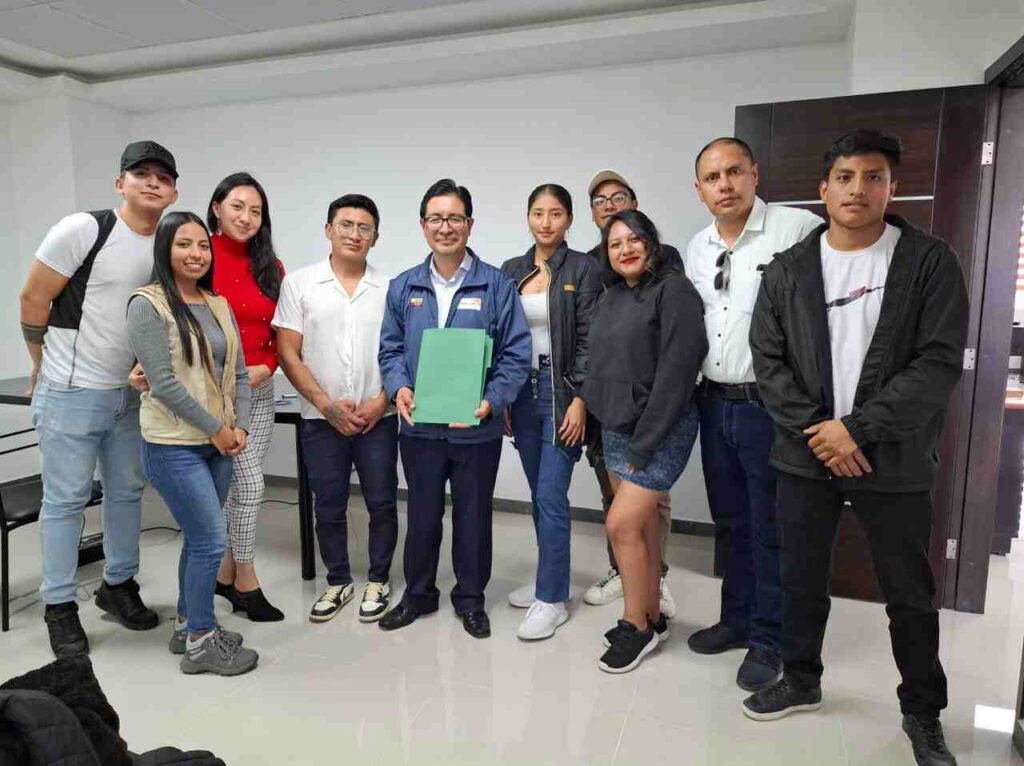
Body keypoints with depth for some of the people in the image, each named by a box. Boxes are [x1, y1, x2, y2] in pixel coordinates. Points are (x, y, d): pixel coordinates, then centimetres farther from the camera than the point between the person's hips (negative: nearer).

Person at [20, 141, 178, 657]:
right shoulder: (83, 229, -13)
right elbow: (34, 299, -7)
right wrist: (45, 367, 2)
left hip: (130, 394, 6)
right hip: (71, 395, -6)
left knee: (127, 491, 15)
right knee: (66, 499, 4)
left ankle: (119, 585, 33)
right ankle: (60, 607, 20)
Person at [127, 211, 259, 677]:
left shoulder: (219, 304, 10)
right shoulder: (148, 304, -9)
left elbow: (238, 372, 10)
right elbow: (164, 381, -16)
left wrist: (239, 426, -3)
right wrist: (216, 429, -13)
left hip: (218, 444, 6)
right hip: (173, 445, -6)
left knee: (199, 538, 15)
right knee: (213, 539, -4)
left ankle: (187, 625, 32)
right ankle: (201, 642, 13)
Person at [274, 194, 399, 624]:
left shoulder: (389, 289, 3)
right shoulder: (299, 284, 1)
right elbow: (288, 354, -2)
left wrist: (382, 401, -9)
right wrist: (327, 404, -10)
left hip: (378, 418, 0)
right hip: (322, 418, 0)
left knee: (382, 503, 6)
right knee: (328, 506, 10)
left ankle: (378, 580, 25)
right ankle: (338, 582, 28)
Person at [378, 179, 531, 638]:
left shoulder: (496, 285, -6)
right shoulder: (403, 287, 5)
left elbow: (516, 353, -7)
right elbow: (390, 348, 9)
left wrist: (491, 401, -20)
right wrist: (399, 387, -10)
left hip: (477, 427, -2)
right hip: (419, 425, 3)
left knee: (473, 515, 13)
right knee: (422, 514, 16)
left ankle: (470, 598, 33)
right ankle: (418, 592, 37)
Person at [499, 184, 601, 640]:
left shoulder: (582, 269, -4)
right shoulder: (511, 271, 10)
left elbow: (588, 341, -8)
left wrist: (579, 401, -14)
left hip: (562, 392, -5)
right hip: (522, 391, 5)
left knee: (551, 495, -6)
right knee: (539, 494, 14)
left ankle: (552, 599, 7)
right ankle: (549, 579, 30)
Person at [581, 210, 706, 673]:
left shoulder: (673, 290, -12)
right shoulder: (611, 297, 12)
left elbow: (676, 371, -19)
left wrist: (643, 443, -18)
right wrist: (589, 406, 6)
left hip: (659, 431, -7)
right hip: (615, 430, 7)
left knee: (621, 524, -8)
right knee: (642, 525, 13)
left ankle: (636, 625, 11)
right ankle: (651, 618, 28)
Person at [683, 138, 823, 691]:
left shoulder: (799, 229, -11)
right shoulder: (697, 249, 10)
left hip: (771, 407, -6)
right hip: (715, 404, 6)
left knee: (771, 531, 6)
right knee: (730, 524, 18)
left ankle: (768, 640, 24)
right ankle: (737, 619, 35)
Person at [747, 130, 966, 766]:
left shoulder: (931, 262, -4)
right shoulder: (788, 270, 4)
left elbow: (940, 363, -11)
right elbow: (768, 360, -1)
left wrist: (858, 429, -17)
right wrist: (816, 431, -12)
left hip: (895, 462, -2)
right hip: (805, 455, 3)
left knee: (910, 594, 12)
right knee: (801, 580, 15)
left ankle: (923, 711, 33)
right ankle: (801, 681, 36)